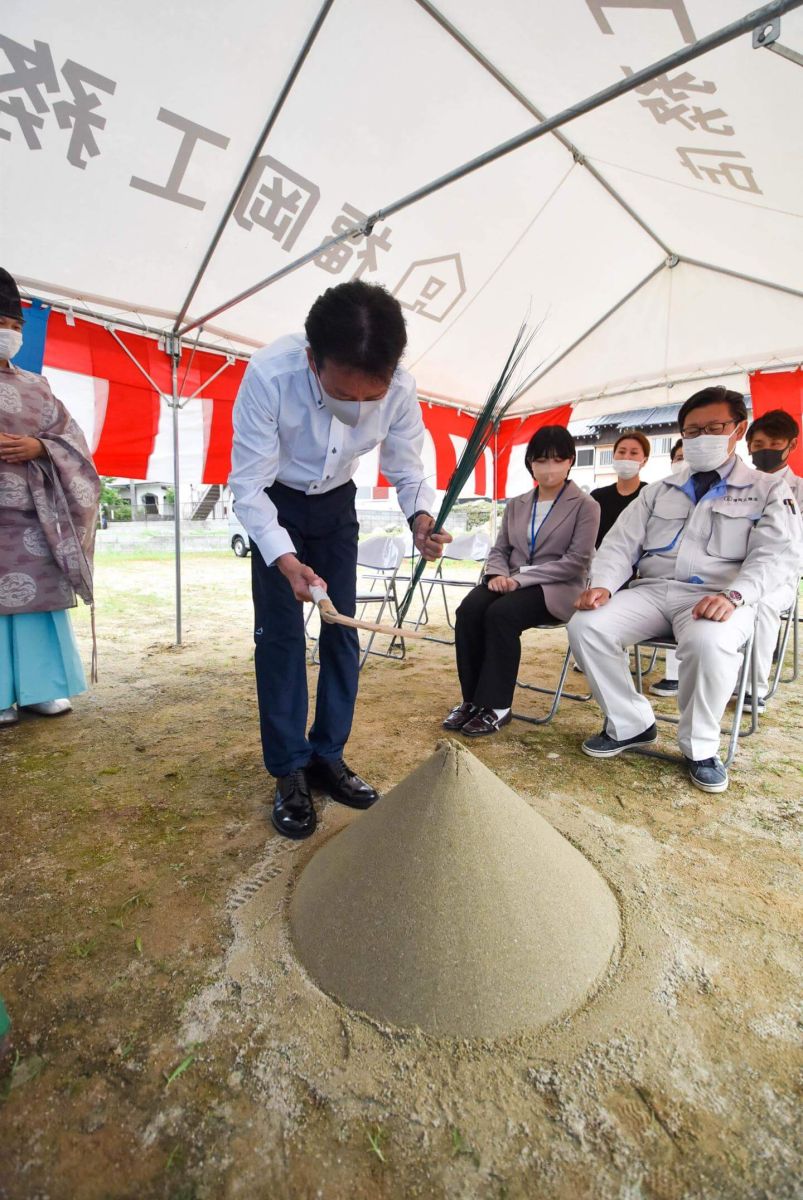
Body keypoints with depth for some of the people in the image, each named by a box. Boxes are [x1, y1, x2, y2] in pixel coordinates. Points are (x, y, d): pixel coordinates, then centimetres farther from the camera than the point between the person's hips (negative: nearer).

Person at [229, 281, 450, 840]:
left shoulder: (400, 389, -25)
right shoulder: (269, 374, -34)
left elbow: (408, 469, -12)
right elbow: (248, 486, -27)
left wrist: (422, 517, -34)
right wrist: (285, 560, -42)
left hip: (336, 504, 3)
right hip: (274, 503, -2)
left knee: (343, 629, 0)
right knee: (280, 631, -9)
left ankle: (329, 756, 16)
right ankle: (290, 771, 6)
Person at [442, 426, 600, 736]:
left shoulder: (585, 506, 1)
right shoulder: (516, 505, 17)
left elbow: (576, 561, -9)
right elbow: (499, 550, 16)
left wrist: (520, 577, -17)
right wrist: (498, 574, -10)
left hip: (556, 589, -4)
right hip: (510, 583, 4)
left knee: (501, 614, -33)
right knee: (468, 610, -26)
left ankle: (496, 705, -20)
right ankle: (472, 698, -15)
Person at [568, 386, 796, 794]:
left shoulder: (767, 491, 12)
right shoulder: (658, 491, 19)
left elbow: (769, 558, -2)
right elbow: (620, 544, 9)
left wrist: (734, 595, -23)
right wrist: (602, 584, -12)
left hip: (717, 597, -3)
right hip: (652, 589, 3)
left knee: (709, 642, -38)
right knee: (586, 626, -23)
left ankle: (700, 747, -9)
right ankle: (630, 724, -3)